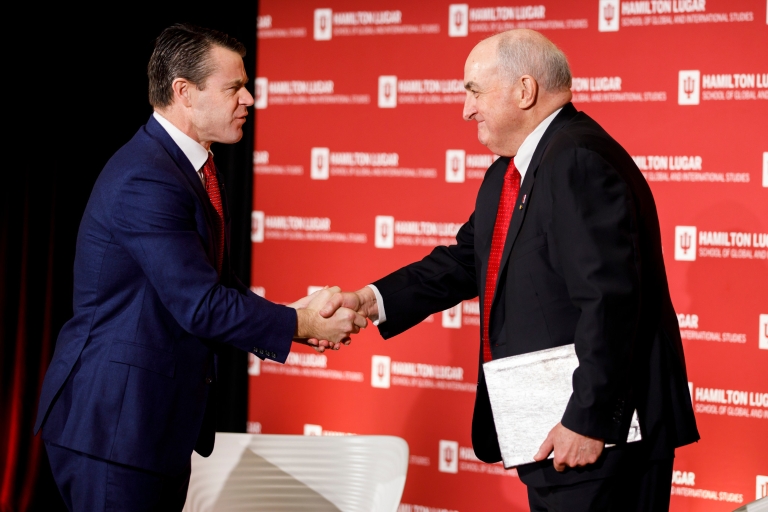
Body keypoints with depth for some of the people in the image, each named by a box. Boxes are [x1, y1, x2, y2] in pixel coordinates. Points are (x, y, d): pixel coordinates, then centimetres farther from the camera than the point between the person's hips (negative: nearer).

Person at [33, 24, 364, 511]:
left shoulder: (194, 167, 12)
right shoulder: (146, 180, -21)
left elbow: (216, 279, 15)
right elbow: (201, 305, -22)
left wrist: (288, 316, 0)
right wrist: (300, 325, -12)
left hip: (162, 418, 10)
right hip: (113, 420, -10)